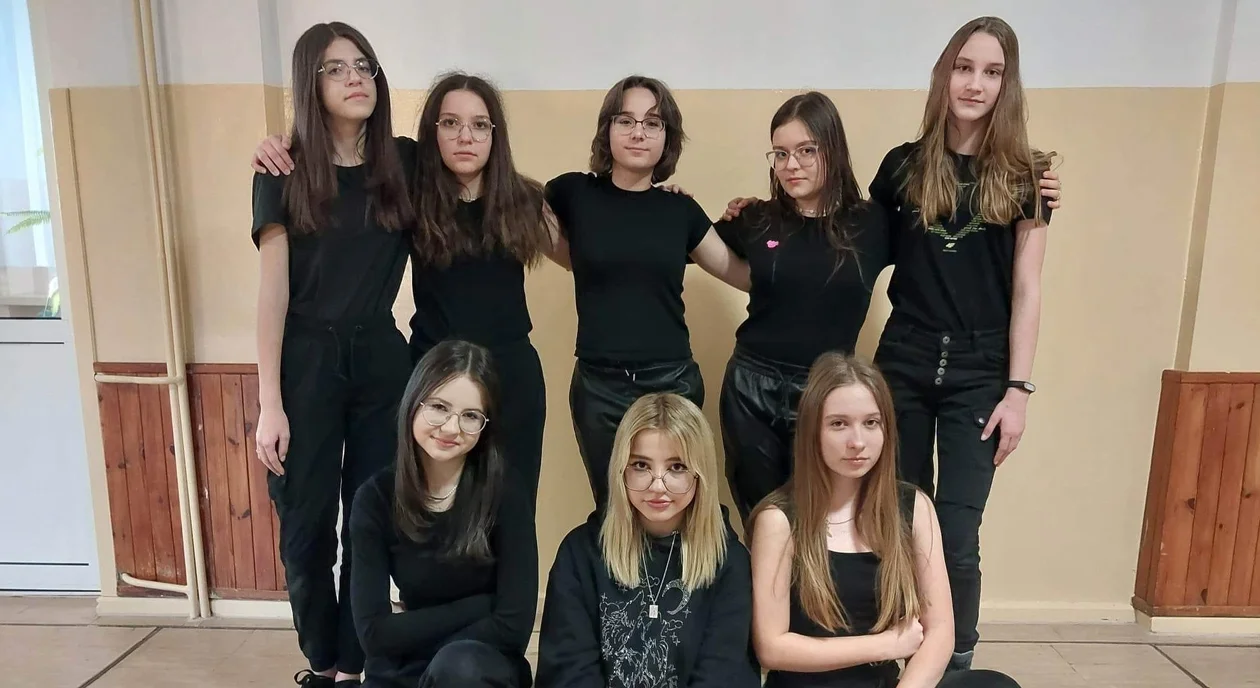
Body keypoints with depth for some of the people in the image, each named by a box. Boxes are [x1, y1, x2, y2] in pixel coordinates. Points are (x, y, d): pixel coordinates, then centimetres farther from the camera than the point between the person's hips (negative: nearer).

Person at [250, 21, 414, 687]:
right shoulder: (285, 173, -2)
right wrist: (269, 403, -10)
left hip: (381, 360, 2)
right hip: (306, 362, -2)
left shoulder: (403, 165, 5)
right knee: (307, 526, 6)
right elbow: (272, 292, -5)